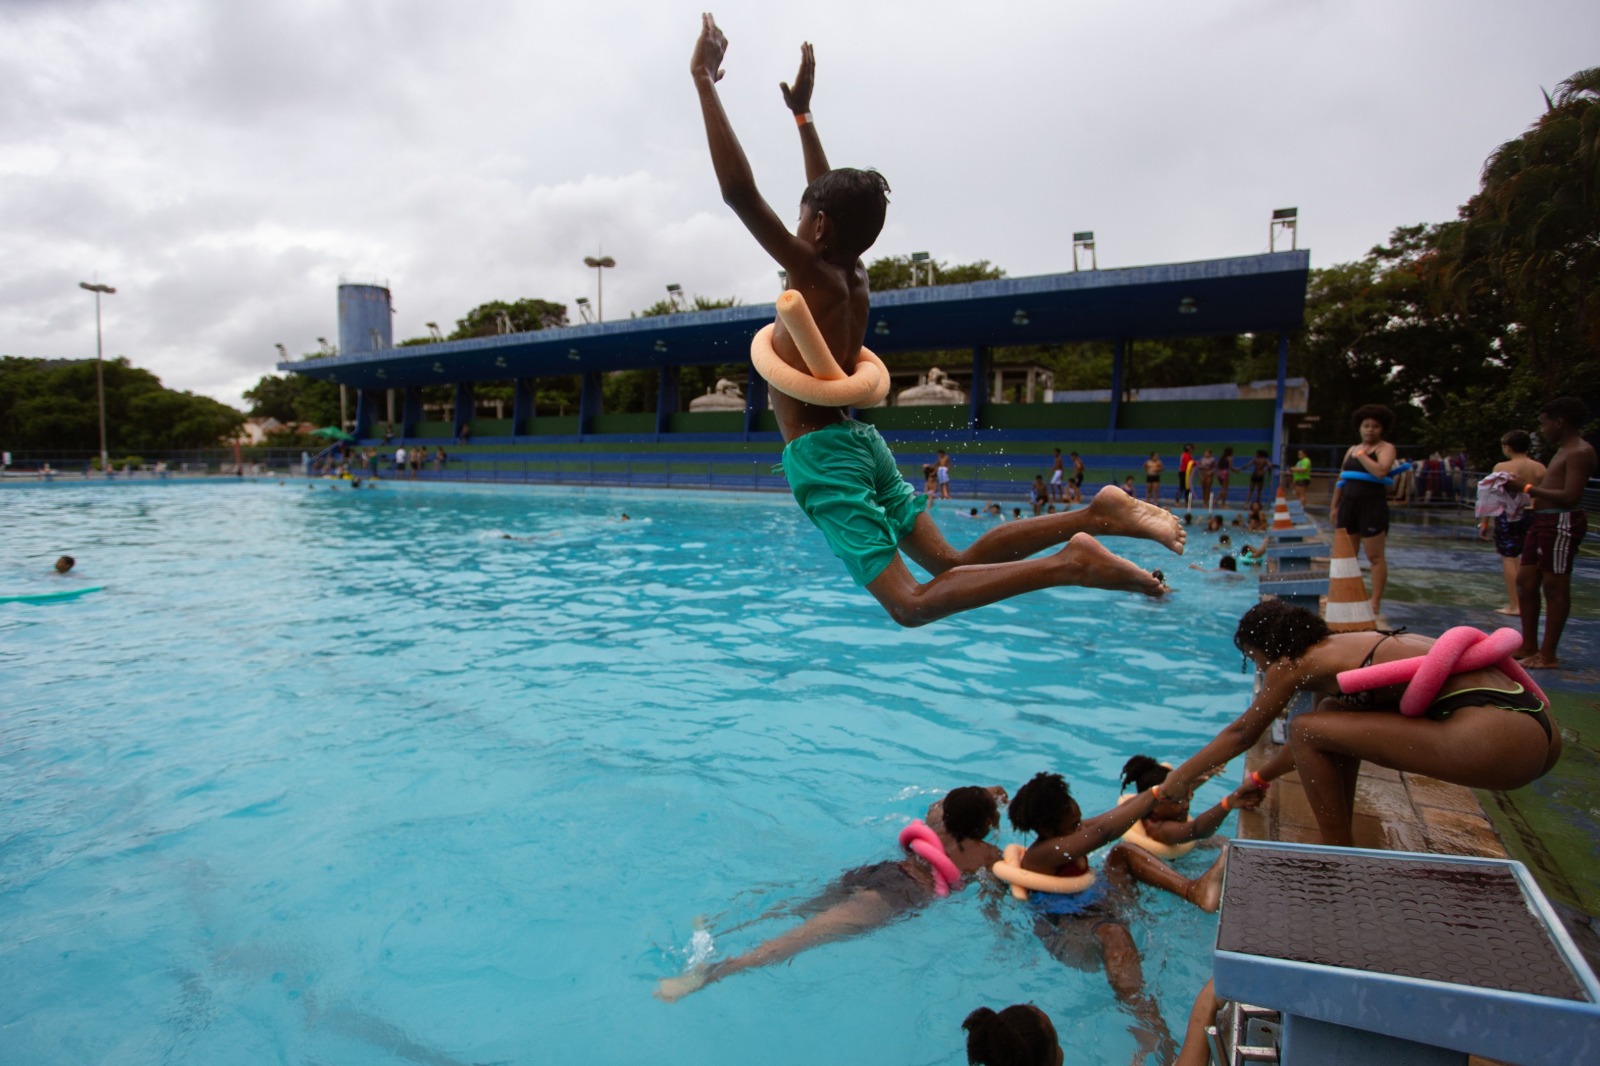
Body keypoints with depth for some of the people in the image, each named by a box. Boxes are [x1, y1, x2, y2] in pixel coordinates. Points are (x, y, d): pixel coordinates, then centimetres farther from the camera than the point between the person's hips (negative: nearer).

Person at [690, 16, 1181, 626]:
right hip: (857, 440, 8)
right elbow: (829, 195, 28)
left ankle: (1070, 563, -24)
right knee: (951, 562, 10)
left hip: (821, 454, -8)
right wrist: (801, 112, 34)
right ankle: (1094, 516, 0)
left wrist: (703, 82, -12)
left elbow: (739, 191, -18)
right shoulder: (854, 273, 12)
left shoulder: (814, 274, -9)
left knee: (911, 601, -14)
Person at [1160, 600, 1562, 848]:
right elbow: (1314, 739, 33)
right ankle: (1341, 839, 26)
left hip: (1498, 738, -10)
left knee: (1308, 730, -5)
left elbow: (1242, 733, 6)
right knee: (1333, 717, 20)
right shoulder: (1340, 649, 21)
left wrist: (1181, 778, 18)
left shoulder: (1299, 662, -4)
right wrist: (1259, 779, 43)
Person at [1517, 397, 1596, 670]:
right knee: (1525, 581, 13)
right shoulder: (1563, 451, 20)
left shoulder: (1580, 452, -12)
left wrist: (1528, 489, -17)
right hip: (1543, 521, 10)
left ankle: (1548, 655, 2)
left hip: (1562, 523, -10)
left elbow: (1570, 497, -22)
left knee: (1554, 587, -5)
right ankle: (1529, 646, 22)